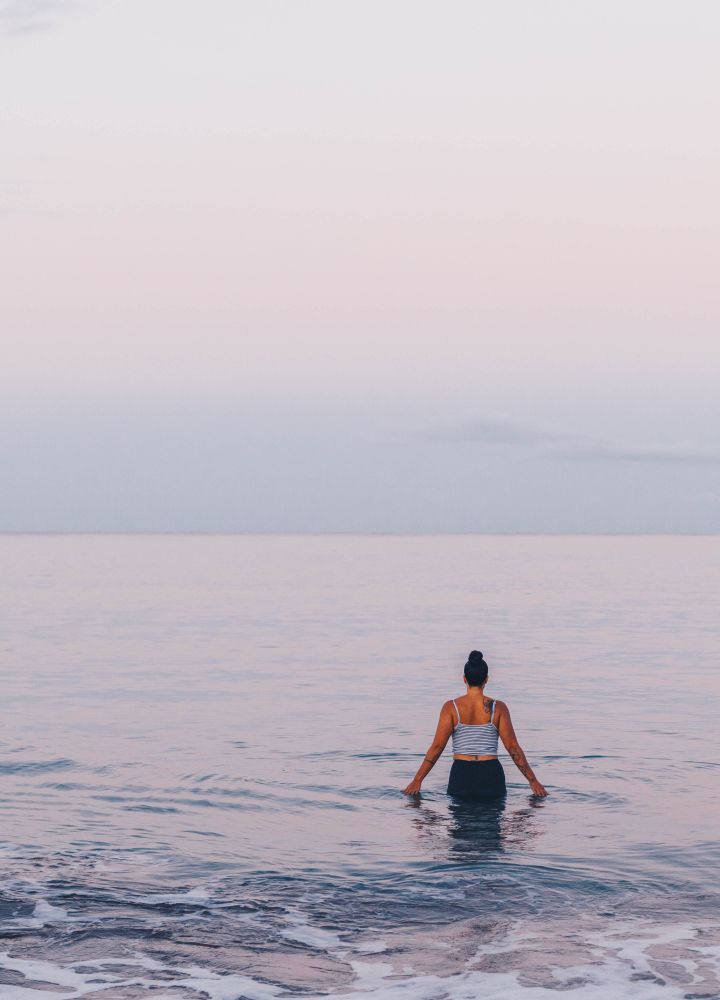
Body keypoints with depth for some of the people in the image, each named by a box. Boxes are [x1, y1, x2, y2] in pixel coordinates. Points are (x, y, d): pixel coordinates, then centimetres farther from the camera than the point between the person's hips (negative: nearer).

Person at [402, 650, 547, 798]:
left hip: (461, 774, 0)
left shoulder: (451, 707, 0)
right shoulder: (498, 708, 1)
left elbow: (437, 746, -2)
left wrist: (417, 781, 5)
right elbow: (513, 748, 2)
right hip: (491, 774, 0)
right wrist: (533, 780, 10)